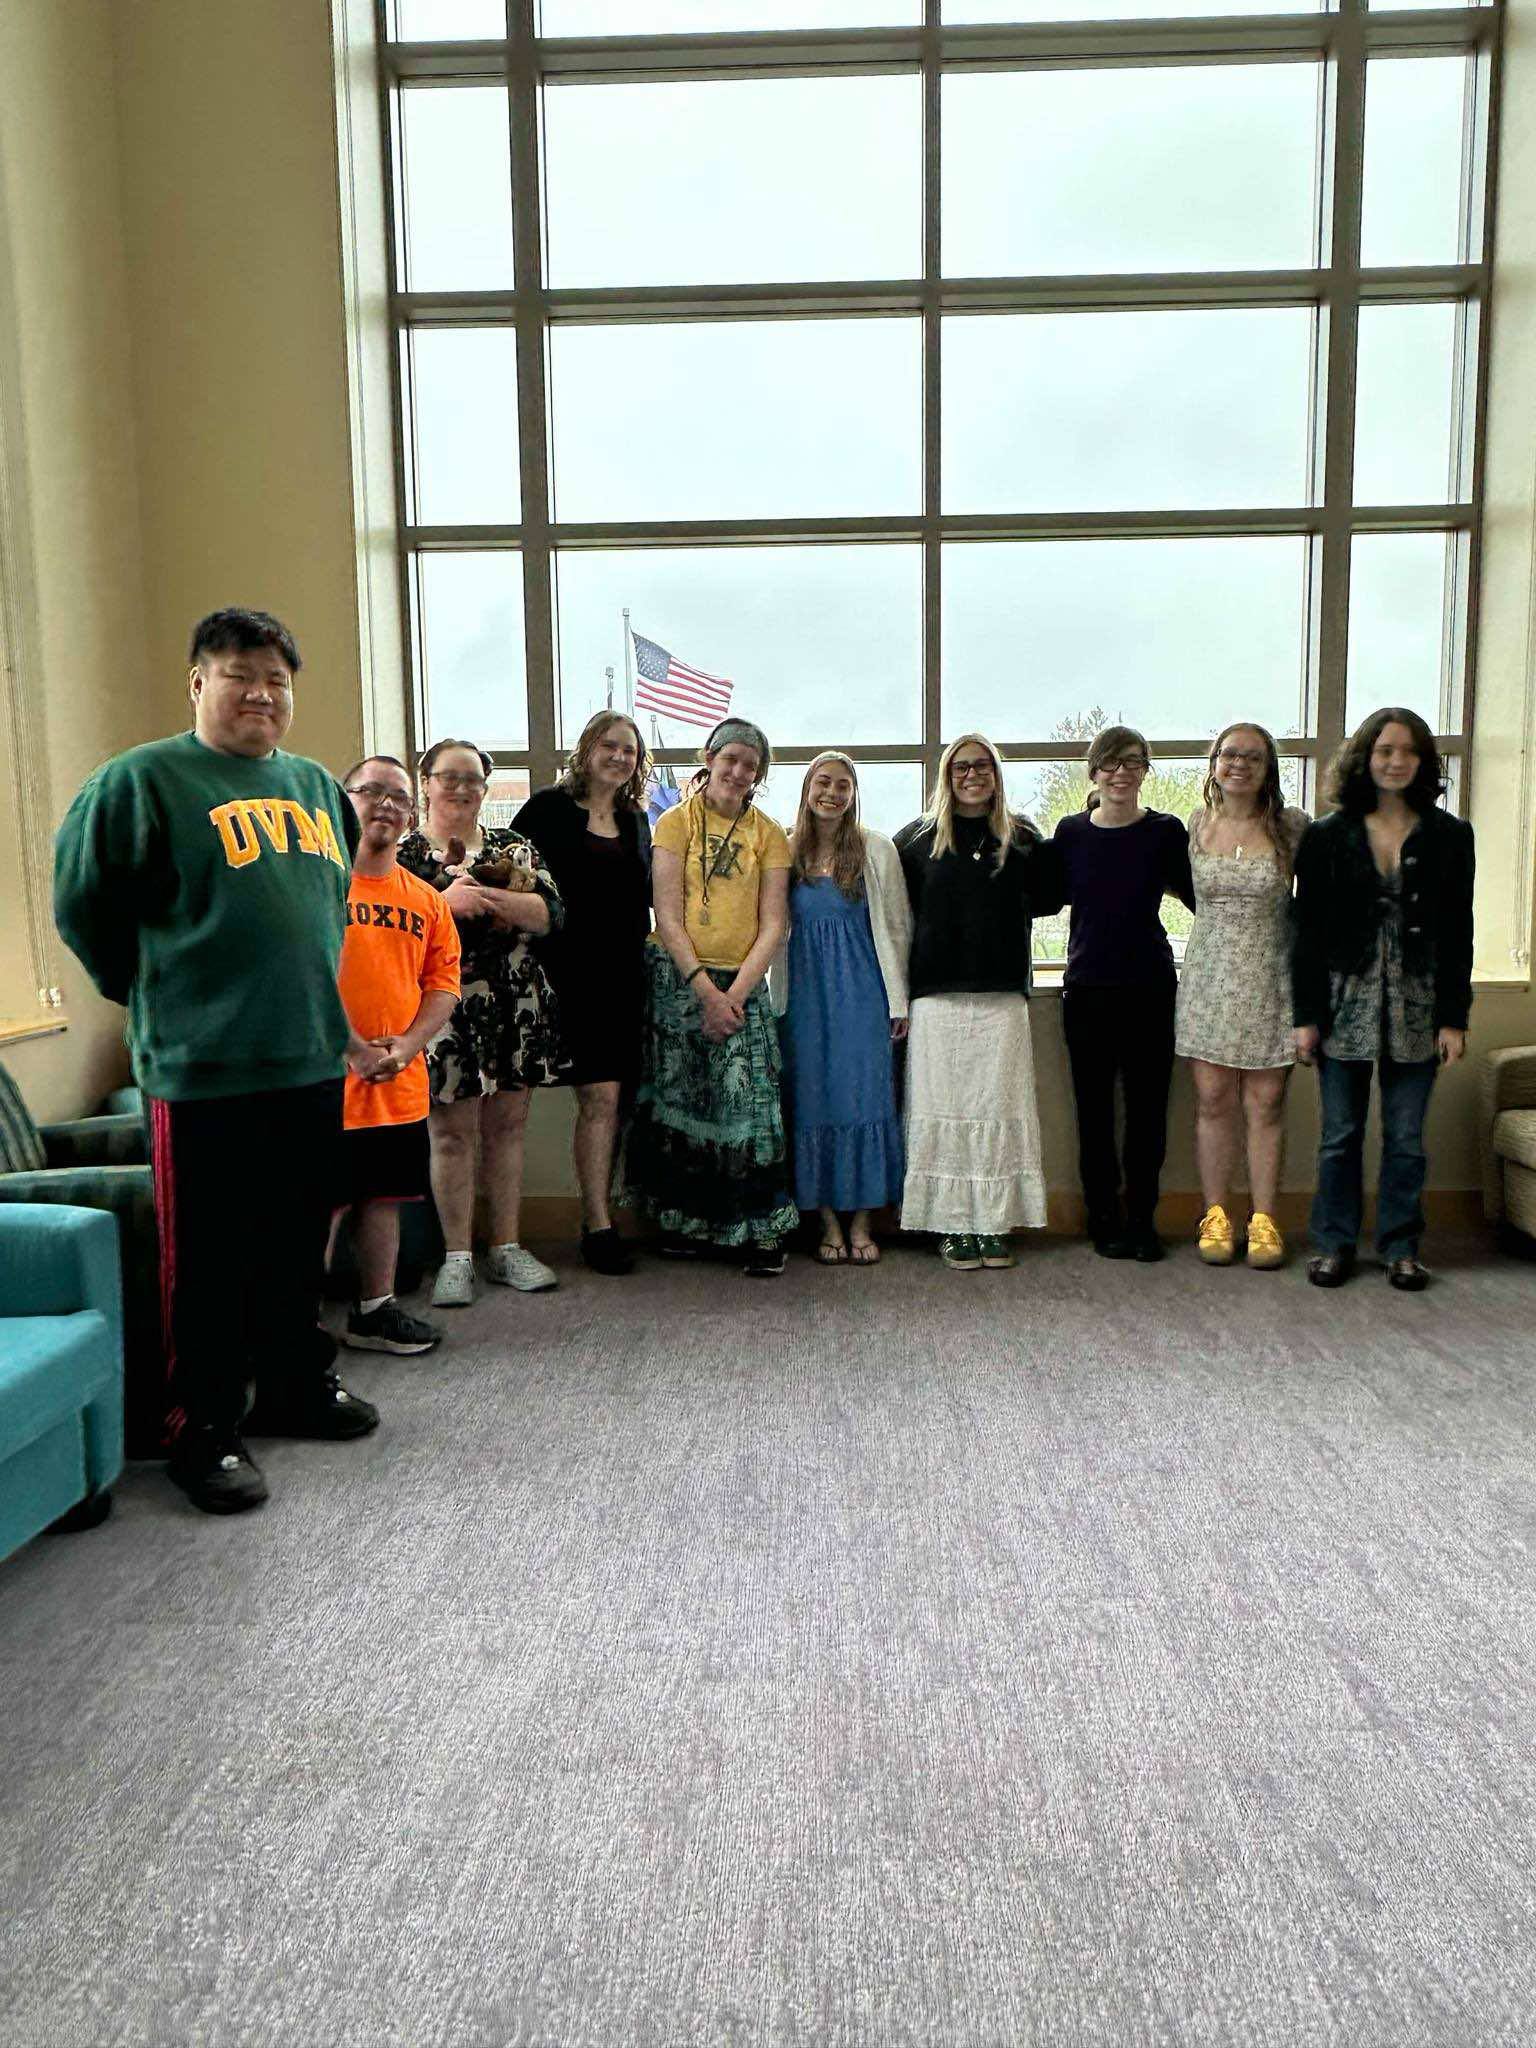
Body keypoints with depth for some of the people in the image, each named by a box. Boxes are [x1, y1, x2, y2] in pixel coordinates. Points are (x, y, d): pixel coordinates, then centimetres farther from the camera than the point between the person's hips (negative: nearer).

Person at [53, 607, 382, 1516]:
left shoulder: (318, 787, 13)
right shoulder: (143, 779, -7)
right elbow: (84, 906, -4)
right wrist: (159, 997, 3)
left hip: (313, 1064, 6)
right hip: (204, 1071, -6)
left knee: (300, 1246, 17)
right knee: (212, 1261, 2)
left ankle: (298, 1387, 33)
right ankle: (206, 1432, 16)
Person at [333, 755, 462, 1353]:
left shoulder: (426, 899, 11)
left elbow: (443, 982, 9)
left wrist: (407, 1043, -7)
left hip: (400, 1085, 6)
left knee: (383, 1199, 15)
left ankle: (374, 1311, 29)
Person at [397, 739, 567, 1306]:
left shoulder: (513, 846, 12)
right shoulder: (403, 852, 4)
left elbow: (549, 913, -1)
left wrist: (484, 896, -14)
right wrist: (444, 901, -19)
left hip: (517, 1008, 3)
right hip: (445, 1007, -3)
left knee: (507, 1126, 8)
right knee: (453, 1133, 0)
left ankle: (507, 1247, 17)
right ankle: (457, 1257, 9)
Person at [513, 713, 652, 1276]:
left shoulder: (636, 819, 16)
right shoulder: (548, 808, 0)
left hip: (626, 975, 5)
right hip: (574, 971, -5)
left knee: (614, 1096, 6)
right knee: (601, 1094, -11)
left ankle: (598, 1214, 15)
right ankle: (598, 1226, -4)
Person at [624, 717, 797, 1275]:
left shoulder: (768, 835, 8)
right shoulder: (676, 822, 3)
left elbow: (772, 925, 2)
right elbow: (668, 918, -4)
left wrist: (735, 994, -10)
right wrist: (706, 990, -12)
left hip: (741, 983, 1)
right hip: (677, 978, -1)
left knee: (749, 1101, -7)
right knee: (676, 1098, 2)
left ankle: (760, 1231, 0)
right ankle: (682, 1219, 17)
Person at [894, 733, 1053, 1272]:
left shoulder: (1020, 838, 11)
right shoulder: (918, 838, 8)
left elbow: (1045, 898, 18)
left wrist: (1007, 913, 6)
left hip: (1002, 996, 1)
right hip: (938, 997, -1)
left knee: (999, 1106, 0)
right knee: (944, 1108, -2)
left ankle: (994, 1224, 7)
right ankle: (952, 1226, 4)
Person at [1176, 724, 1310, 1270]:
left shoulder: (1291, 826, -2)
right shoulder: (1194, 825, 3)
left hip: (1270, 979, -1)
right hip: (1209, 976, 1)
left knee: (1265, 1104, 2)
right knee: (1212, 1101, 3)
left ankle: (1263, 1219, 11)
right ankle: (1215, 1215, 12)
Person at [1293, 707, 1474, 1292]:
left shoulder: (1449, 837, 4)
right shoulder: (1326, 837, 2)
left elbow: (1458, 935, 3)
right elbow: (1308, 932, 0)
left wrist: (1453, 1019, -2)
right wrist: (1307, 1016, -4)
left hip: (1417, 1009, 1)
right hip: (1346, 1005, -1)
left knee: (1406, 1138, 7)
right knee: (1340, 1135, 6)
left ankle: (1401, 1247, 19)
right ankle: (1334, 1243, 18)